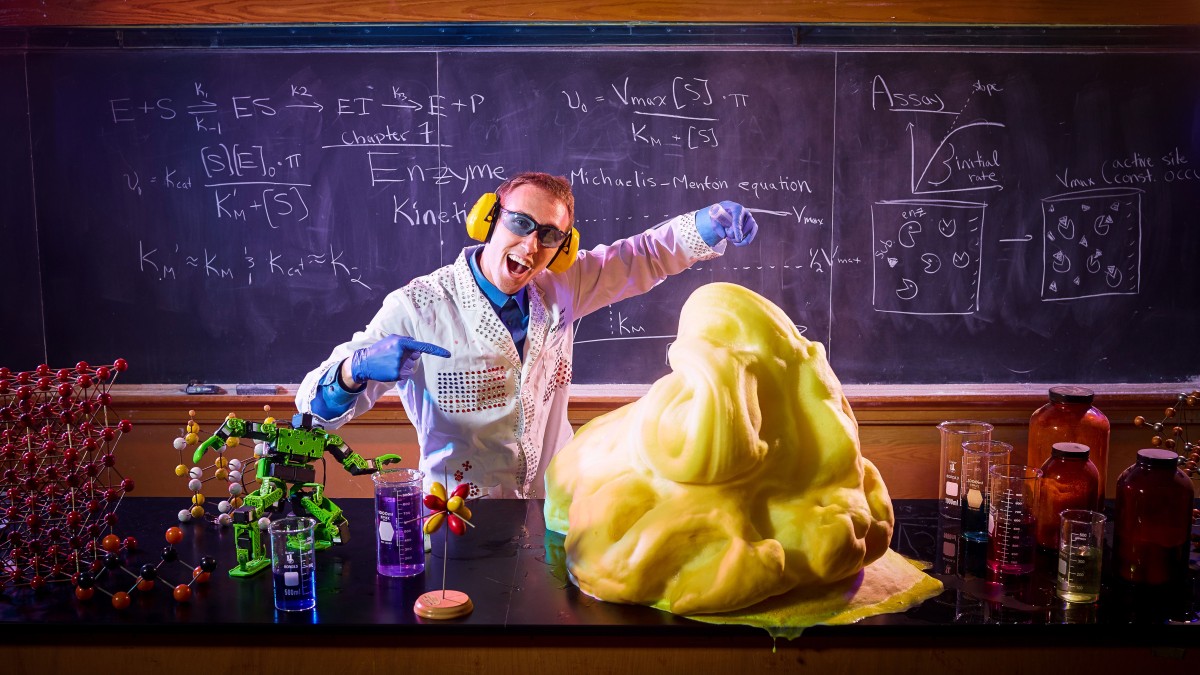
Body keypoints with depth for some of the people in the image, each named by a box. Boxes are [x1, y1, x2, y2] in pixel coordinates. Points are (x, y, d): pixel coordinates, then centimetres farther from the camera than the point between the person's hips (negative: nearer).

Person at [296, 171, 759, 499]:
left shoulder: (558, 289, 1)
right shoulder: (417, 308, -14)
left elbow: (646, 255, 12)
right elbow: (317, 407, -14)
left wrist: (712, 224, -7)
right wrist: (357, 368, -37)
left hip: (555, 504, 4)